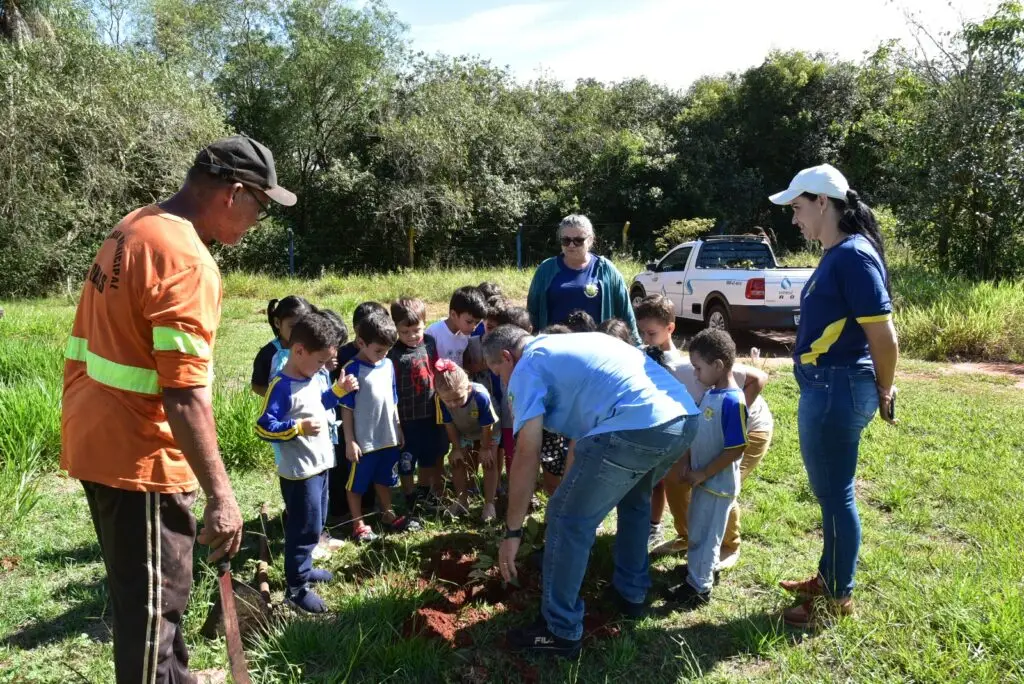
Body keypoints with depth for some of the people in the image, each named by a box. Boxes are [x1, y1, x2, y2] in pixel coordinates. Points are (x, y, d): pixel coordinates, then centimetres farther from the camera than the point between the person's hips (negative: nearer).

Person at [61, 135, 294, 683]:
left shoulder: (133, 229, 8)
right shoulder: (187, 261, -23)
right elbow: (185, 395, -27)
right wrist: (220, 495, -22)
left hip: (96, 440, 10)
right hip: (139, 457, -10)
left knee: (142, 590, 24)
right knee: (153, 602, 5)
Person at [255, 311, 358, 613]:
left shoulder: (317, 376, 3)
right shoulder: (282, 387, -23)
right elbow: (264, 427, -23)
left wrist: (338, 390, 6)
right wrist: (299, 428, -32)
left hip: (320, 463, 9)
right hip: (298, 471, -9)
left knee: (316, 523, 22)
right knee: (305, 528, 1)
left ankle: (302, 568, 41)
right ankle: (296, 587, 16)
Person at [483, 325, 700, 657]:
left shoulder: (528, 367, 8)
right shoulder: (575, 343, 32)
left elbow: (527, 456, 1)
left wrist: (512, 531, 7)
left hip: (636, 429, -9)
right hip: (685, 418, 9)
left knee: (568, 520, 7)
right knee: (635, 500, 34)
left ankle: (561, 631, 18)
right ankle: (631, 593, 45)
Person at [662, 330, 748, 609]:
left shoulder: (733, 401, -25)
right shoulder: (710, 394, 2)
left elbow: (735, 450, -24)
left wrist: (702, 474, -19)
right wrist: (685, 463, 2)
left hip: (718, 484, -8)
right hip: (703, 479, 8)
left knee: (705, 534, 6)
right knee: (698, 529, 23)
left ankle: (699, 586, 20)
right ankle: (704, 565, 43)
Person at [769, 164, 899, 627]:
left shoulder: (854, 255, -17)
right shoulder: (835, 255, 13)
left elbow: (884, 335, -18)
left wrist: (883, 393, -4)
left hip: (837, 389, -10)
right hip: (824, 387, 10)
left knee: (835, 494, 3)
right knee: (829, 491, 19)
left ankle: (838, 597, 18)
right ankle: (828, 578, 35)